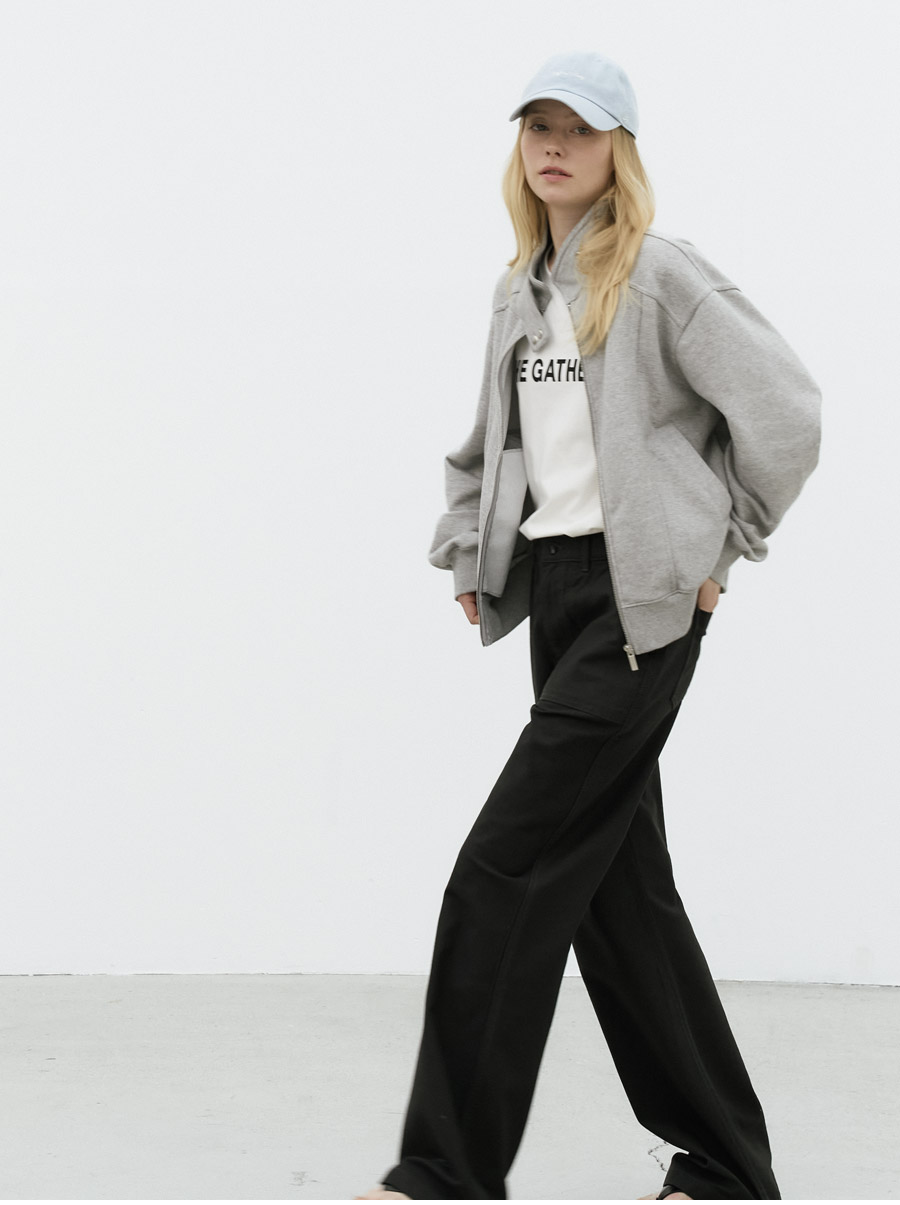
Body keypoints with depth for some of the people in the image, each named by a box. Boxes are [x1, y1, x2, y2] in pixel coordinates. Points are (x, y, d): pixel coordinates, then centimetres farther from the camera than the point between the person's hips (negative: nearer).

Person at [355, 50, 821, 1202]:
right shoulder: (518, 288, 15)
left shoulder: (660, 274, -8)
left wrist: (721, 545, -5)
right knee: (619, 877, 9)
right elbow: (489, 438, 27)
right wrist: (464, 544, 15)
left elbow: (784, 409, -10)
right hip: (554, 593, 8)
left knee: (505, 870, -11)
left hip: (641, 600, -8)